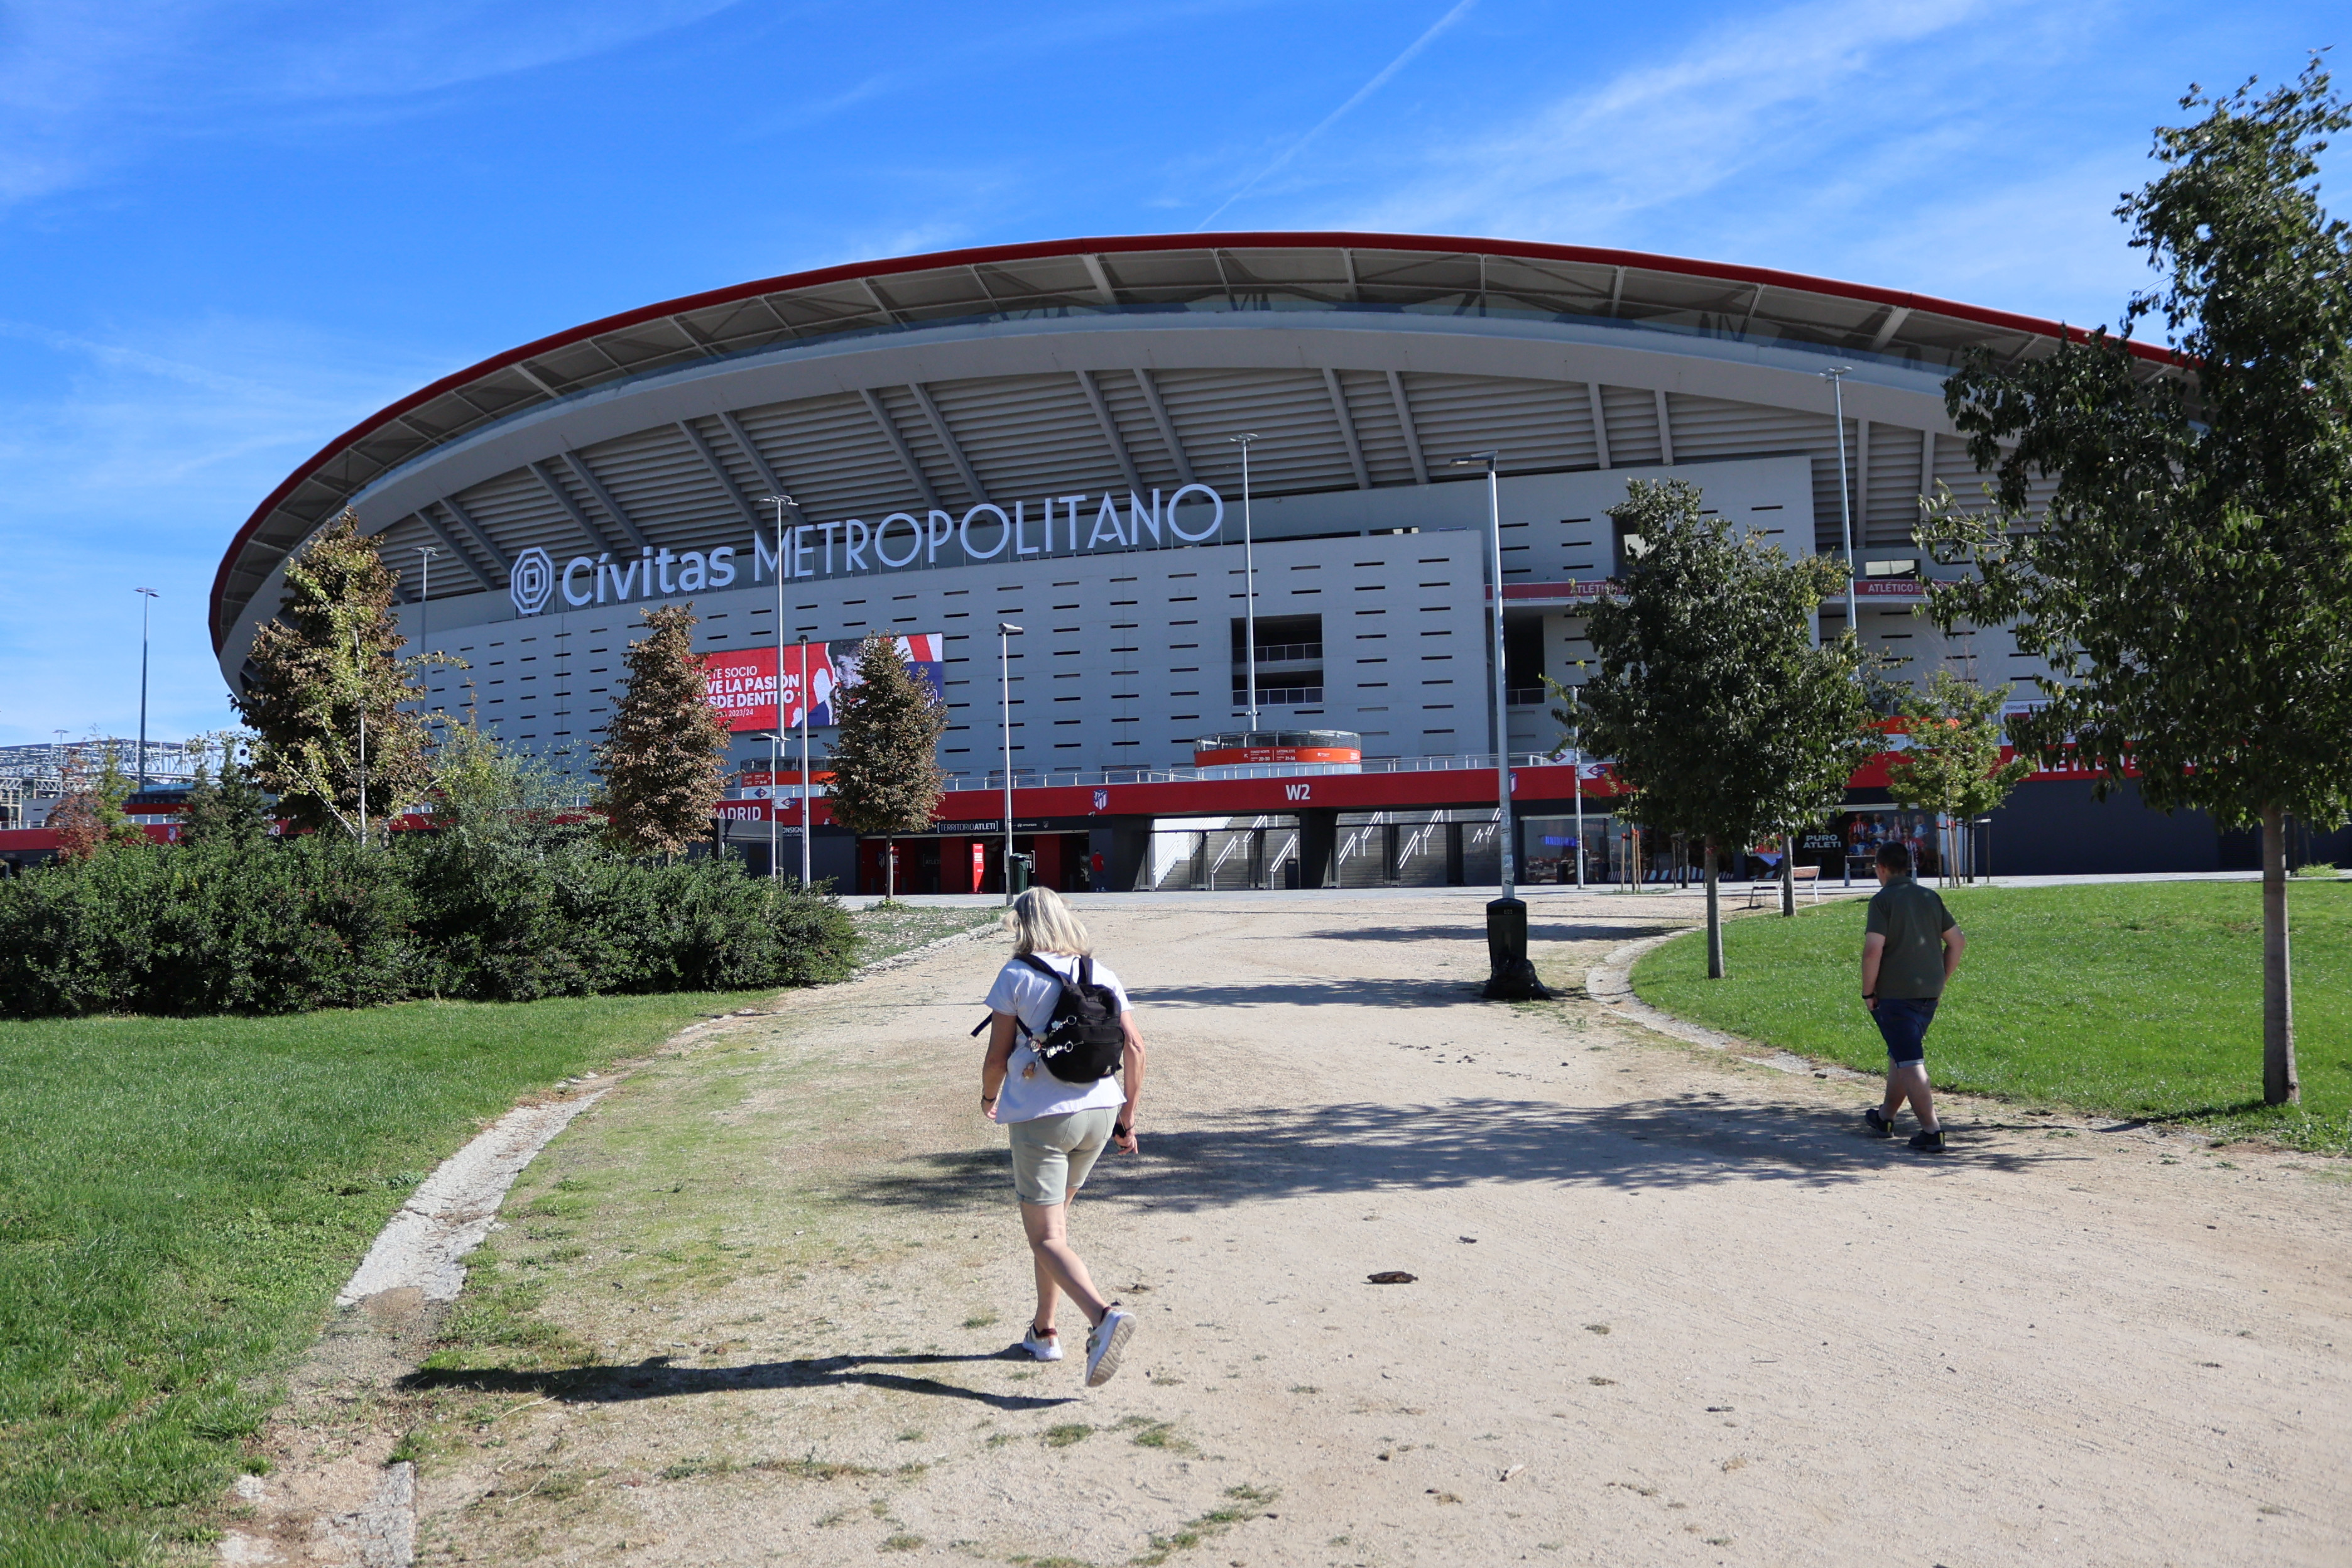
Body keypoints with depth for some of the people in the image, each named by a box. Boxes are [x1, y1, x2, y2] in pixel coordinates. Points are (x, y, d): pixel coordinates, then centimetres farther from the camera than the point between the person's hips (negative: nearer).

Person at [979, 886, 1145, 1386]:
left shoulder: (1017, 976, -5)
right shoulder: (1102, 976, 7)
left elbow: (997, 1054, -5)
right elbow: (1135, 1047, 3)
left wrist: (989, 1097, 15)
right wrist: (1128, 1116, 11)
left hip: (1040, 1116, -6)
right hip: (1099, 1111, 6)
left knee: (1047, 1238, -2)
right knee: (1054, 1219, 23)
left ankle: (1104, 1315, -26)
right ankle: (1043, 1331, 29)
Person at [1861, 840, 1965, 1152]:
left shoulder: (1882, 900, -11)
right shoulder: (1930, 897, 9)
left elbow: (1873, 950, -19)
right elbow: (1957, 941, 12)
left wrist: (1868, 992, -9)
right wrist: (1941, 980, 19)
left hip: (1895, 994, -7)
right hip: (1929, 994, 7)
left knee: (1909, 1062, -6)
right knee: (1900, 1054, 21)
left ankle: (1932, 1130, -13)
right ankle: (1885, 1117, 35)